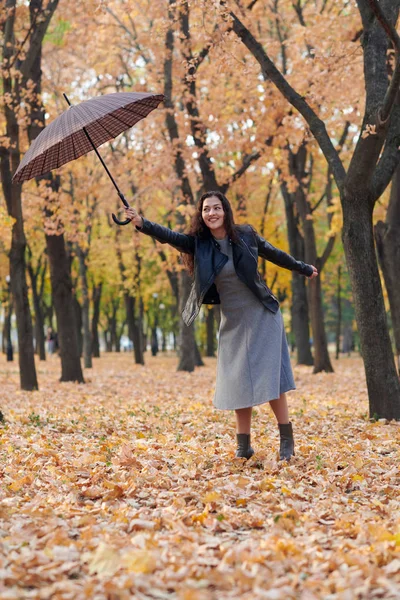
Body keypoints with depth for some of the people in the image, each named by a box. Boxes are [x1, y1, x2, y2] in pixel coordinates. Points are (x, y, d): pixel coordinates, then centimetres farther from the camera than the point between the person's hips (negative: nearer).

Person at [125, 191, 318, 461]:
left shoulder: (245, 235, -6)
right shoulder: (198, 243, -6)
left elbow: (273, 254, 10)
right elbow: (168, 236, -23)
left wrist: (303, 269, 25)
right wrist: (141, 223, -41)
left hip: (262, 315, -2)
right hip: (232, 320, 2)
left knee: (268, 375, -6)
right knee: (239, 381, 3)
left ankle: (287, 440, 3)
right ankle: (244, 445, 11)